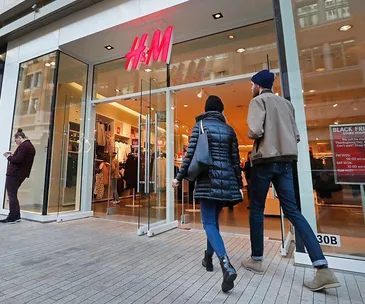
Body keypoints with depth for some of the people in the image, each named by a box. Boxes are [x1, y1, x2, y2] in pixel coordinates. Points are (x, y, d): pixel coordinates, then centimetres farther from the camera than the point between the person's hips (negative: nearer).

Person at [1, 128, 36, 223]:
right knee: (13, 195, 16)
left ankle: (12, 217, 3)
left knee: (12, 195, -2)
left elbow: (18, 160, -22)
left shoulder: (23, 146, -15)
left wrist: (9, 157, -5)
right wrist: (13, 155, 13)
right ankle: (16, 216, 20)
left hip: (14, 174, -10)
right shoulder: (31, 146, 16)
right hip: (21, 174, 10)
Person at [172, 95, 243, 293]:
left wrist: (179, 177, 0)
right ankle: (208, 258, 31)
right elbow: (235, 159, 9)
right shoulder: (229, 129, 10)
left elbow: (190, 154, -7)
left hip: (208, 179, -4)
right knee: (213, 219, 18)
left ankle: (227, 266, -20)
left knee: (209, 223, -3)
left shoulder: (200, 125, 0)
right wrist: (239, 184, 16)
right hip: (226, 180, 5)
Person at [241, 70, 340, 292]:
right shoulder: (286, 103, 18)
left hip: (265, 160, -6)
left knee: (257, 209, 7)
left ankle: (257, 259, 18)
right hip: (286, 161, 6)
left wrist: (250, 134, 4)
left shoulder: (259, 101, -2)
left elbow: (255, 131, -16)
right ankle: (323, 269, 0)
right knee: (292, 210, 6)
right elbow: (296, 136, 15)